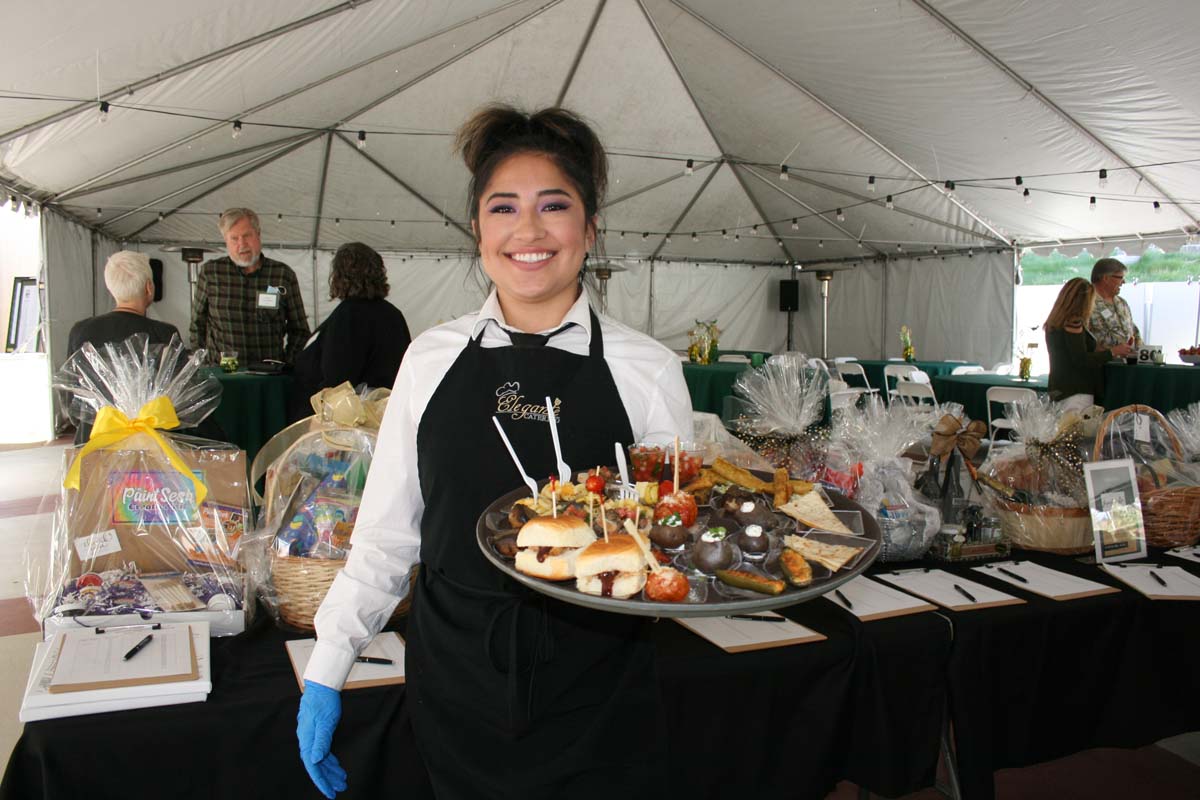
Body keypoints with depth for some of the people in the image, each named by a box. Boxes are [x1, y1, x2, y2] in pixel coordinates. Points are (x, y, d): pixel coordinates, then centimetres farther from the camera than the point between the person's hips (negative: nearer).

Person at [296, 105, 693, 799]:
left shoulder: (648, 371, -7)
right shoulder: (433, 358, -2)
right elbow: (387, 530, 5)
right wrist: (327, 670, 4)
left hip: (594, 707, -1)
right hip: (454, 687, 2)